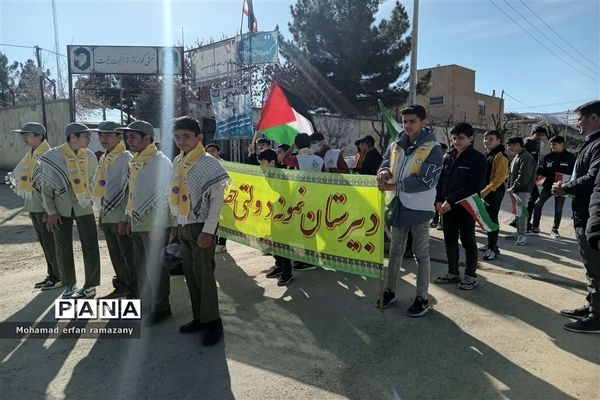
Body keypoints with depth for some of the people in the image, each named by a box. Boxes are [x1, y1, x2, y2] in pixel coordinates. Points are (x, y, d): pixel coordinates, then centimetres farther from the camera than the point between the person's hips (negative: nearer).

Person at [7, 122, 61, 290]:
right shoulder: (30, 155, 13)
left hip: (45, 207, -9)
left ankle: (61, 276, 11)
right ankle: (51, 275, 25)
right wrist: (30, 207, 18)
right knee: (44, 243, 14)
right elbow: (21, 177, 20)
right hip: (34, 206, 9)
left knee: (50, 244, -1)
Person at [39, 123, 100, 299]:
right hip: (61, 209, -1)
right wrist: (51, 212, -5)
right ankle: (69, 285, 25)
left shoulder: (90, 156, -2)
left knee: (90, 246, 0)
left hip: (84, 207, 1)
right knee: (63, 247, 9)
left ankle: (90, 286, 12)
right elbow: (46, 186, -3)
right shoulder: (52, 156, -8)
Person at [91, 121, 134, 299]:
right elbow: (101, 188, 18)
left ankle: (135, 290, 14)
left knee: (129, 256, 2)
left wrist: (125, 218, -19)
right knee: (115, 255, 18)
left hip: (121, 217, -8)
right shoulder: (104, 159, 12)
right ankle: (121, 287, 31)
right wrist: (102, 213, 17)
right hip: (107, 216, 8)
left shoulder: (126, 158, -13)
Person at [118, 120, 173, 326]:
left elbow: (164, 195, -18)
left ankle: (161, 308, 15)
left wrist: (158, 224, -21)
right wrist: (131, 219, 18)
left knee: (155, 267, 1)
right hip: (137, 223, 9)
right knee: (140, 266, 19)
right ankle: (142, 301, 34)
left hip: (154, 224, -9)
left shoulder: (160, 161, -14)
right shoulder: (135, 162, 13)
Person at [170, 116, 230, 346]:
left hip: (200, 226, -7)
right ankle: (199, 318, 26)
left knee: (204, 274, -2)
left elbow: (217, 199, -15)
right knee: (190, 273, 12)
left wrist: (208, 231, -18)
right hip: (183, 226, 7)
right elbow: (177, 195, 13)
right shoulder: (177, 162, 7)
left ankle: (213, 323, 12)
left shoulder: (209, 163, -14)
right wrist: (176, 223, 12)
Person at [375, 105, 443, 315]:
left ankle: (422, 298, 20)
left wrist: (395, 185, -24)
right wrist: (384, 172, -17)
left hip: (419, 208, -5)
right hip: (398, 205, 6)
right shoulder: (396, 145, 6)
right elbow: (386, 162, 8)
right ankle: (390, 291, 31)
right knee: (395, 251, 16)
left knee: (421, 254, 7)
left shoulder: (433, 148, -12)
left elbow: (427, 181, -20)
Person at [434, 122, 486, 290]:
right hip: (447, 206, 5)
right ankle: (453, 272, 25)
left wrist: (451, 200, -21)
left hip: (466, 207, -5)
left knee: (467, 240, 5)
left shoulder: (477, 158, -7)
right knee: (450, 239, 11)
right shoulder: (448, 157, 10)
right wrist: (439, 201, -6)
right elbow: (441, 180, 10)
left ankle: (471, 275, 18)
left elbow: (474, 185, -16)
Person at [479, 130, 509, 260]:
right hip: (486, 191, 9)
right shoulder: (486, 155, 15)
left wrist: (487, 189, -27)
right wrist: (483, 189, 12)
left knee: (492, 219, -6)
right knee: (488, 218, 14)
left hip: (495, 191, -9)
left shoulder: (500, 156, -13)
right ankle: (491, 245, 25)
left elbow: (500, 177, -22)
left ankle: (493, 248, -1)